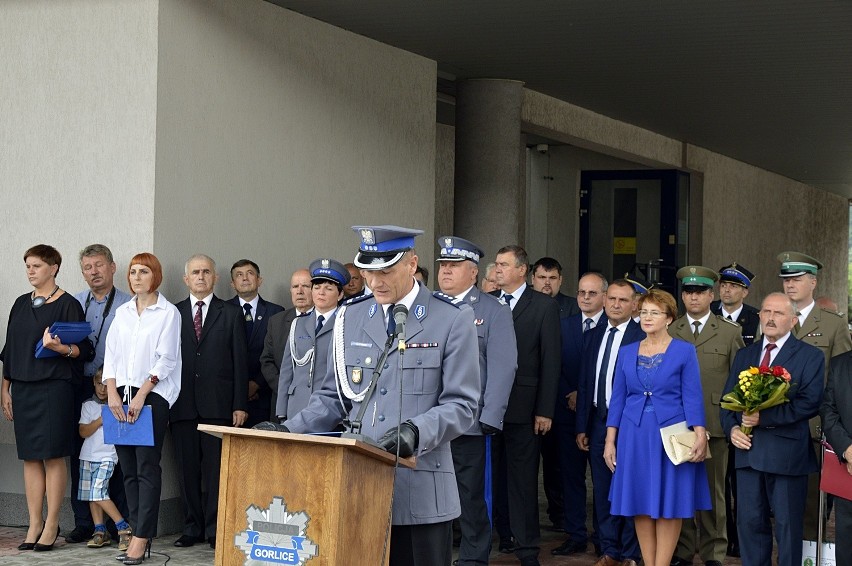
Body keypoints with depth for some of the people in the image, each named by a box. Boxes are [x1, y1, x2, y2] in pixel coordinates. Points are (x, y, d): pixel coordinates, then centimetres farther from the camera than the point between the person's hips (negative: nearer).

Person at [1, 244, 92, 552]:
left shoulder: (67, 304, -3)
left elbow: (83, 348, -6)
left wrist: (60, 347, -25)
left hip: (54, 386, -6)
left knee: (53, 456, -4)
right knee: (30, 457, 6)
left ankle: (51, 526, 2)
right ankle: (34, 526, 9)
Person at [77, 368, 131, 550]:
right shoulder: (88, 406, 9)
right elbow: (83, 432, 0)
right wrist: (100, 421, -12)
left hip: (108, 455, -4)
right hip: (88, 456, 4)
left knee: (98, 492, -16)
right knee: (91, 495, 3)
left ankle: (124, 527, -11)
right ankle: (100, 531, 10)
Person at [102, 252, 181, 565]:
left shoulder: (168, 313, -1)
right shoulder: (122, 312, 14)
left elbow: (166, 359, -7)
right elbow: (111, 355, 11)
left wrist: (141, 395, -13)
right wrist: (113, 394, -2)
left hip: (153, 395, -5)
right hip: (121, 396, 5)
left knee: (147, 467, -7)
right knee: (129, 469, 5)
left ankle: (142, 538, -8)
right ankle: (136, 532, 9)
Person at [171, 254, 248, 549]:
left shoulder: (231, 313, 8)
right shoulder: (173, 314, 10)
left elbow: (240, 360, 5)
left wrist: (240, 404, -2)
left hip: (217, 404, -1)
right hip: (183, 404, 1)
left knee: (216, 469, -1)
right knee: (187, 469, 5)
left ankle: (215, 530, 3)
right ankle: (192, 528, 13)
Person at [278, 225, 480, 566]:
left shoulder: (452, 320, -1)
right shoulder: (351, 318, 12)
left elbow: (461, 405, -5)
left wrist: (416, 431, -22)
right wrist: (288, 431, 2)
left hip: (419, 493, -3)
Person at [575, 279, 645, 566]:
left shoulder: (643, 337, -8)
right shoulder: (593, 335, 11)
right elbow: (584, 384, 12)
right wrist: (582, 427, 9)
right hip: (598, 421, 6)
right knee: (603, 491, 10)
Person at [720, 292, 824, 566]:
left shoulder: (810, 356, -2)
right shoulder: (744, 355, 15)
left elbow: (810, 402, -15)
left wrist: (765, 417, -20)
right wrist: (732, 428, -5)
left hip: (787, 452, -5)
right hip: (748, 450, 5)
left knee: (788, 525, 3)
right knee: (750, 521, 9)